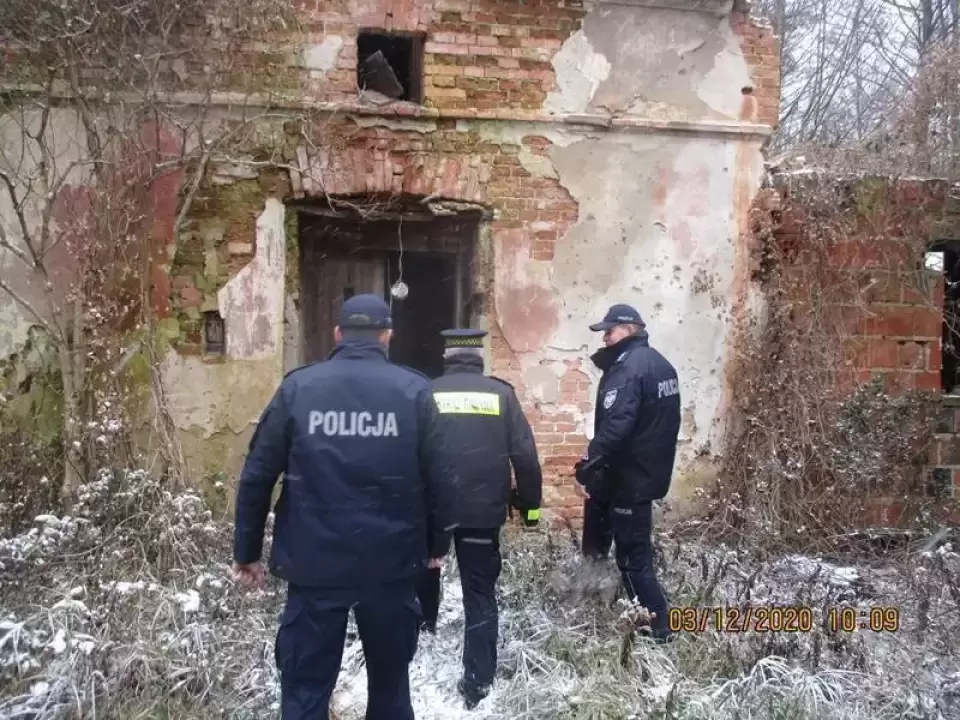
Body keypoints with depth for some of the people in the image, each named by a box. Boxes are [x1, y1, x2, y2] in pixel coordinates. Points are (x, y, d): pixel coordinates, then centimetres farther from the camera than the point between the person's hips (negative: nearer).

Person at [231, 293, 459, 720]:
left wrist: (246, 551, 8)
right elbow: (441, 477, -3)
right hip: (392, 563, 1)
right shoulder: (414, 391, -3)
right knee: (390, 678, 19)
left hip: (314, 563, 0)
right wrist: (438, 542, 12)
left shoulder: (298, 387, -1)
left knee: (306, 685, 11)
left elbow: (257, 475, -2)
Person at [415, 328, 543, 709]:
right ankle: (477, 683, 7)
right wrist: (531, 503, 6)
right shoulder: (501, 393, 0)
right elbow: (525, 455, -4)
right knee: (480, 595, 8)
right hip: (483, 511, -1)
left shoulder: (429, 394, 1)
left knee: (424, 576, 27)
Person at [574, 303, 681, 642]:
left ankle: (657, 625, 7)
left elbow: (616, 427, -31)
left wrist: (590, 461, -22)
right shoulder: (661, 364, 11)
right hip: (651, 470, 10)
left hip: (628, 476, -10)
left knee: (633, 555, 0)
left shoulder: (628, 369, -20)